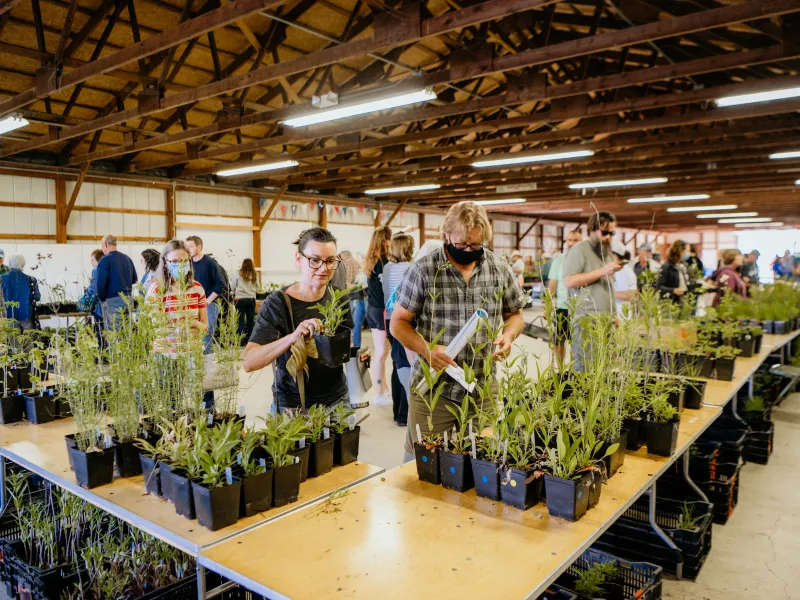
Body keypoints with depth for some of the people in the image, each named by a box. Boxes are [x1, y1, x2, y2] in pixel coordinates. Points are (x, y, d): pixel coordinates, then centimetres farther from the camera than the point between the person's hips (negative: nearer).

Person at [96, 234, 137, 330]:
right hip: (128, 299, 6)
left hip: (112, 301, -6)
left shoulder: (105, 260, -8)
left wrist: (102, 299, -2)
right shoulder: (127, 258, 11)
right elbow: (134, 279, 17)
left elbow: (101, 283, -14)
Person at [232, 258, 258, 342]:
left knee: (241, 320, 2)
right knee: (251, 319, 9)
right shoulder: (255, 275, 1)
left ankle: (242, 339, 1)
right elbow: (257, 289, 7)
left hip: (240, 299, -2)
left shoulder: (238, 274, -5)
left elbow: (232, 287, 2)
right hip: (251, 299, 2)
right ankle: (251, 338, 14)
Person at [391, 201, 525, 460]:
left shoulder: (500, 269, 2)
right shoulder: (423, 270, -8)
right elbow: (398, 323, -4)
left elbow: (515, 314, 14)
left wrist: (508, 334, -8)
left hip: (483, 391, 3)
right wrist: (427, 349, -20)